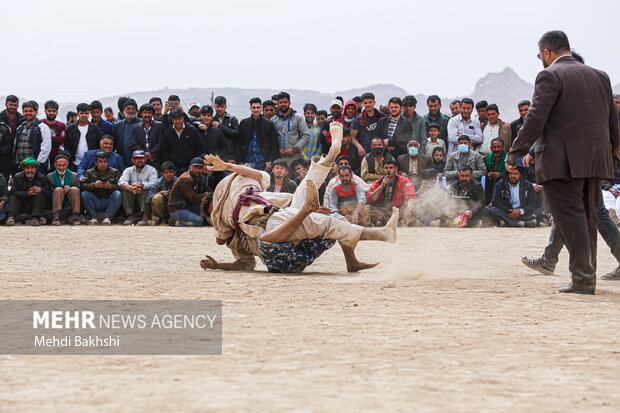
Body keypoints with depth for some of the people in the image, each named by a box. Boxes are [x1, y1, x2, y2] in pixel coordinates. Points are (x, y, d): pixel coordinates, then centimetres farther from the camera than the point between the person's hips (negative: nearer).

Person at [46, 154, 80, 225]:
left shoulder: (74, 176, 11)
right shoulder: (50, 177, 7)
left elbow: (77, 192, 8)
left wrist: (69, 189, -13)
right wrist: (64, 191, -15)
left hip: (70, 207, 1)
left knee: (74, 189, -21)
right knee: (58, 190, -24)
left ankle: (75, 217, -32)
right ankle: (55, 217, -40)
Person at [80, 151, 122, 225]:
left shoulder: (115, 172, 7)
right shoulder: (90, 173, 9)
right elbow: (82, 185, -8)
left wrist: (110, 186, -27)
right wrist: (94, 185, -25)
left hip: (109, 202, -1)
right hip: (96, 203, 1)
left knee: (118, 194, -28)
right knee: (84, 194, -22)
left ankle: (108, 217, -28)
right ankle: (93, 218, -21)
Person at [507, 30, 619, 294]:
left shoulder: (550, 76, -7)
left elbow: (535, 118, -15)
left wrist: (515, 152, -13)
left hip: (562, 161, -7)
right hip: (596, 162, 7)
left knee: (570, 218, -6)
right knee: (587, 218, 14)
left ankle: (582, 278, -11)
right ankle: (588, 276, 18)